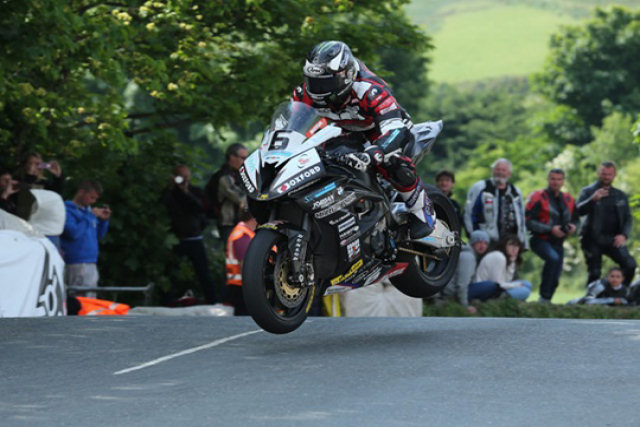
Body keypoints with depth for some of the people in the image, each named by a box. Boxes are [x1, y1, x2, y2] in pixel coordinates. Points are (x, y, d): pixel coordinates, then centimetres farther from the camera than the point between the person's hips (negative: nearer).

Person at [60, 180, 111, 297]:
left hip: (92, 264, 9)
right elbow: (73, 233, -21)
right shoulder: (68, 210, -7)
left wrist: (104, 220, 8)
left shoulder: (89, 210, 17)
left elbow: (98, 236, 24)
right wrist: (91, 216, -13)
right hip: (76, 264, -9)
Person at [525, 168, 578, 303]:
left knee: (555, 278, 5)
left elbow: (575, 220, 22)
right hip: (540, 240, -7)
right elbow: (528, 221, -15)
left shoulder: (568, 200, 11)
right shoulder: (538, 198, -9)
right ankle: (544, 297, -29)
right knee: (553, 258, -34)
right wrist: (551, 229, -21)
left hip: (558, 242, 7)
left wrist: (573, 227, -3)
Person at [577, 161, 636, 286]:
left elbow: (627, 218, 12)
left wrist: (624, 235, -8)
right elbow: (579, 211, -13)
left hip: (613, 240, 2)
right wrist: (593, 200, -32)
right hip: (593, 240, -2)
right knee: (594, 273, -6)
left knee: (630, 265, -15)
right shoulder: (587, 192, 3)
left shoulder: (620, 195, 14)